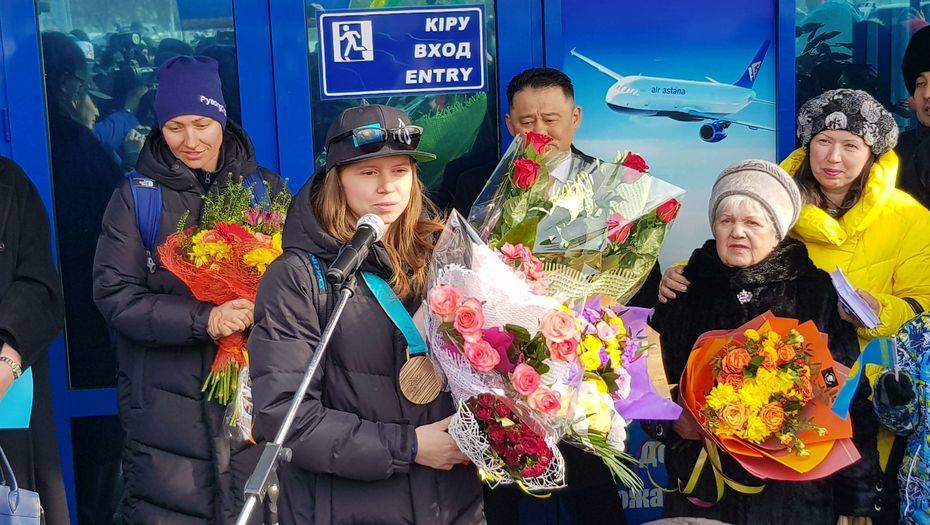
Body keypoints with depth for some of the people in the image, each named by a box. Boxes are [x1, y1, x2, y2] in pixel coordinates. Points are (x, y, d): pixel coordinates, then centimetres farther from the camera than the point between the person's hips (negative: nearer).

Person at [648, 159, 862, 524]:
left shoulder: (818, 294, -2)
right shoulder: (686, 292, 3)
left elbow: (852, 399, -1)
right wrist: (674, 424, -12)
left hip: (792, 495, -1)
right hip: (701, 491, 2)